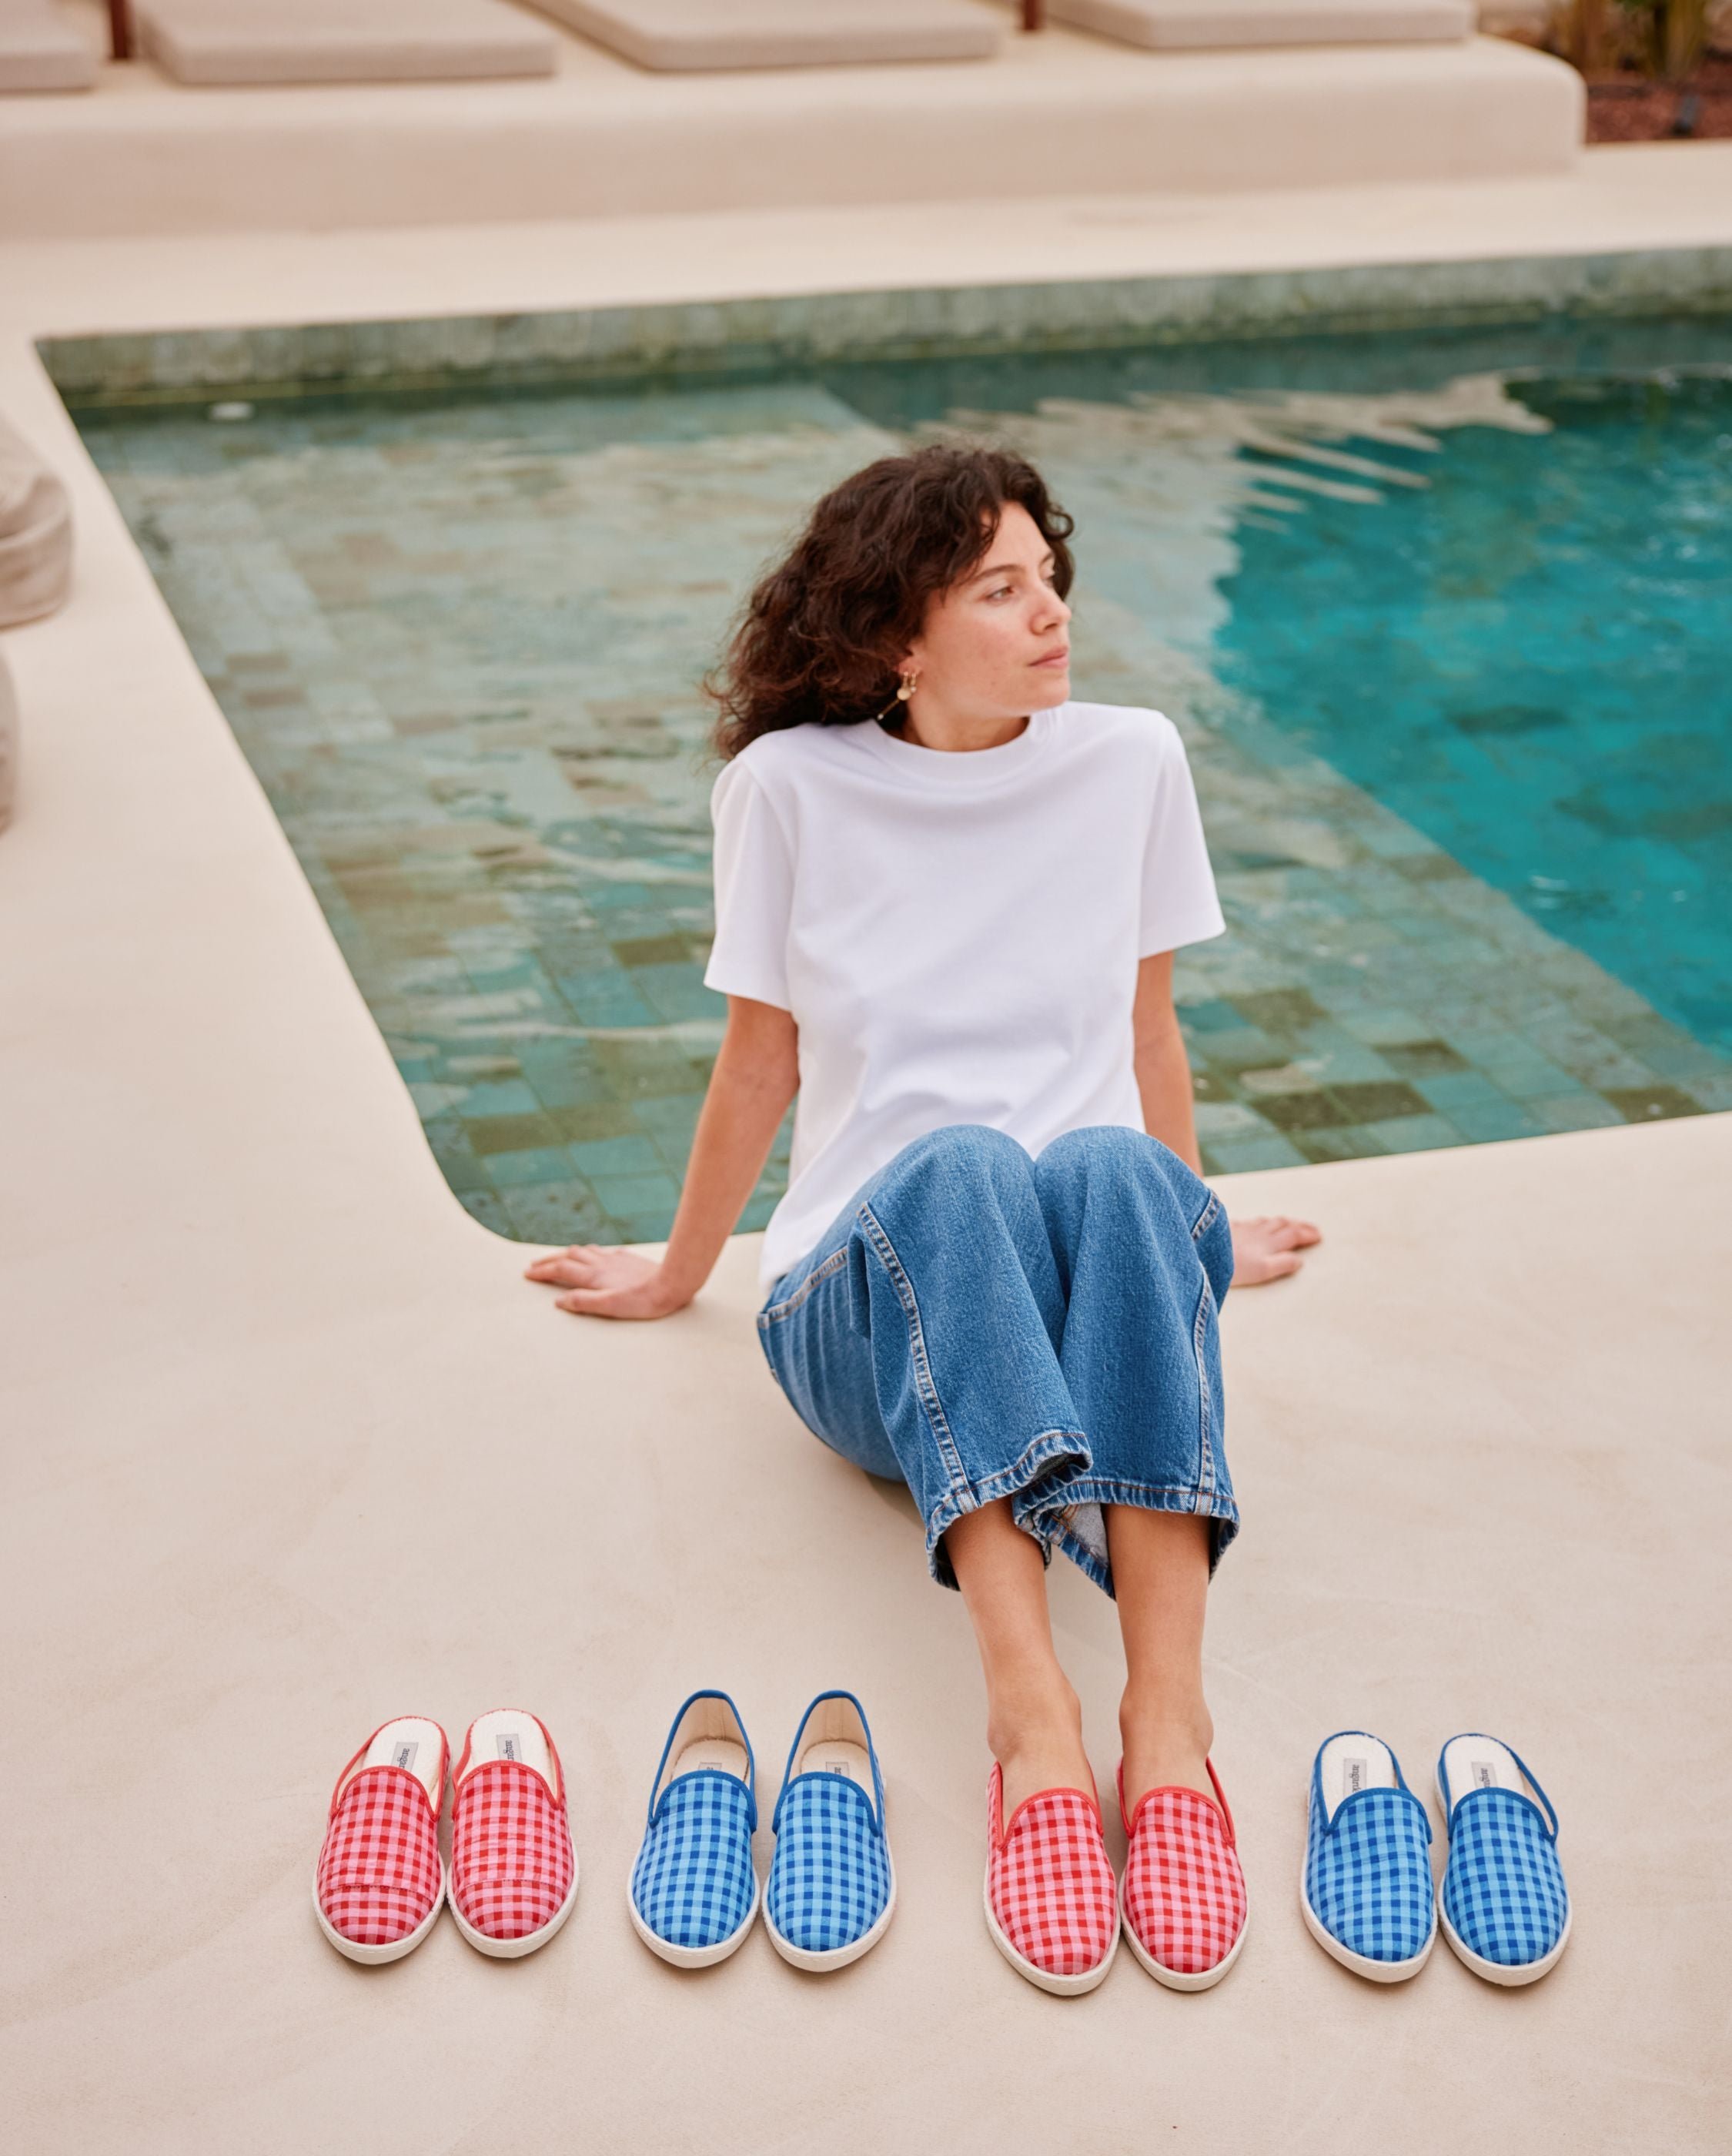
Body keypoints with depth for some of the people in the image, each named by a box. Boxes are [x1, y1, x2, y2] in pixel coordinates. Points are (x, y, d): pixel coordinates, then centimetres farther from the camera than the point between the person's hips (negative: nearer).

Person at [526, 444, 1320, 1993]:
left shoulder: (1132, 761, 5)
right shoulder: (793, 786, 0)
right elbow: (762, 1059, 11)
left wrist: (1189, 1237, 26)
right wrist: (681, 1276, 20)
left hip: (1093, 1307, 1)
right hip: (870, 1312, -1)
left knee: (1111, 1169, -35)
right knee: (957, 1163, -36)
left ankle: (1168, 1715, -46)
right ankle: (1029, 1711, -50)